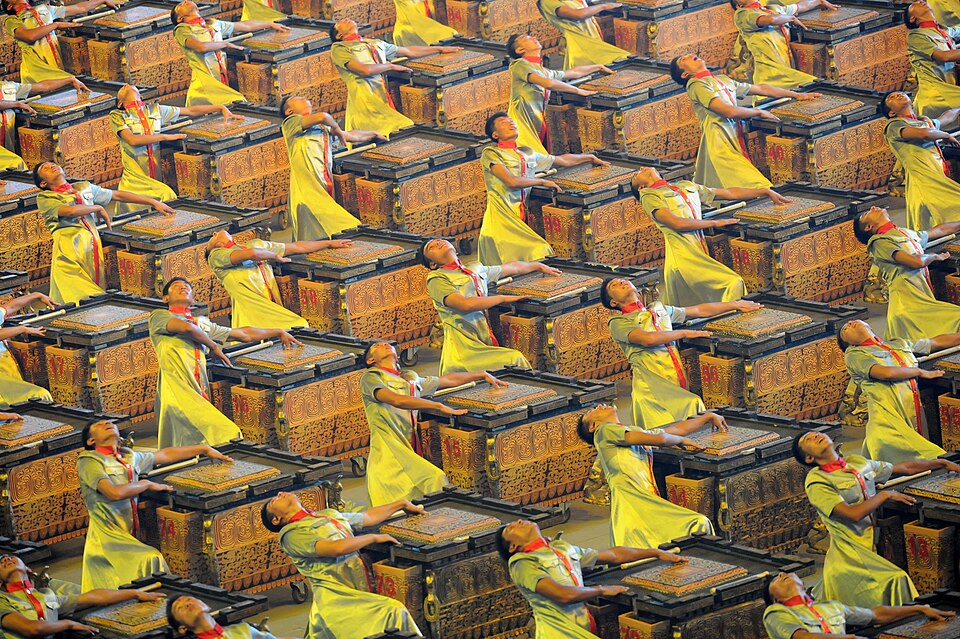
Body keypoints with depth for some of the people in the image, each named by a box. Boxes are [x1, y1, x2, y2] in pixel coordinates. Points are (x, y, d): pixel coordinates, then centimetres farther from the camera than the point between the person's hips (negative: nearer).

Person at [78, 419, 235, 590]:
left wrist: (205, 449, 38)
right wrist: (146, 484, -4)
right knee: (150, 560, -24)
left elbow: (166, 455, 32)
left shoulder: (129, 458, 19)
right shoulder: (89, 461, -5)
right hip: (106, 539, -8)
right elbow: (114, 493, -20)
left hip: (130, 536, 8)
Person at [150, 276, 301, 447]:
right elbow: (186, 327, -6)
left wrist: (279, 332, 48)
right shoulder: (159, 316, 14)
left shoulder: (203, 324, 33)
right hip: (176, 392, -7)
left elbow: (244, 334, 41)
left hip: (199, 393, 7)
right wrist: (214, 347, 9)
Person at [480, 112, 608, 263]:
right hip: (501, 220, -7)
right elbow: (511, 181, -14)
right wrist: (542, 182, -1)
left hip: (521, 218, 7)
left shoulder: (527, 153, 21)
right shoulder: (490, 154, 0)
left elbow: (562, 160, 36)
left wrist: (591, 158, 47)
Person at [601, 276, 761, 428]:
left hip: (680, 386, 6)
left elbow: (700, 310, 36)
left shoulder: (659, 309, 27)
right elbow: (648, 339, -11)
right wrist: (685, 333, 1)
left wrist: (736, 305, 41)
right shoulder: (618, 323, 6)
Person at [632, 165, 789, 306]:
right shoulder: (649, 196, 5)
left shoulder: (687, 187, 27)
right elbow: (677, 223, -9)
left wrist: (767, 192, 27)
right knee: (733, 283, -18)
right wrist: (714, 223, -1)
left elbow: (730, 193, 30)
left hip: (701, 257, 7)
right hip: (683, 259, -7)